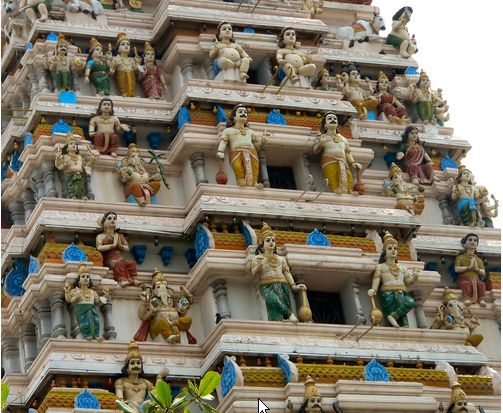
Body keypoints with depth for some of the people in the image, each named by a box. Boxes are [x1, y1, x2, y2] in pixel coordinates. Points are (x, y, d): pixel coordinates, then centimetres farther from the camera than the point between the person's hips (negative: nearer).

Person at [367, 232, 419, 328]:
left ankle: (393, 316, -35)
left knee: (411, 302, -31)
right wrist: (373, 290, -20)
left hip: (402, 294, 4)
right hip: (388, 294, -4)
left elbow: (407, 281, 16)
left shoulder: (403, 268, 26)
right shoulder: (381, 267, 15)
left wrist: (414, 277, -6)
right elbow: (376, 280, 1)